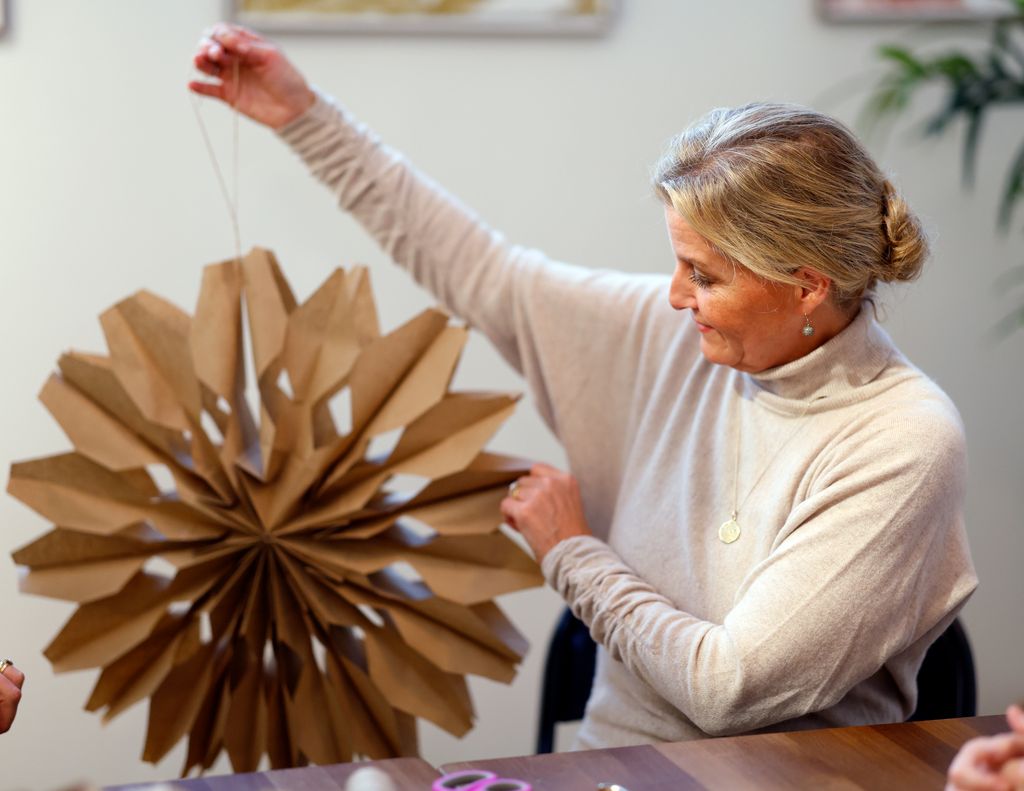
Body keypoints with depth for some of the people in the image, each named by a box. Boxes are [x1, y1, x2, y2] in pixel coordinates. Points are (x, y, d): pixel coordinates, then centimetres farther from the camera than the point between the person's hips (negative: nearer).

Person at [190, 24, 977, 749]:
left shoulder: (907, 443, -17)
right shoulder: (674, 335, 0)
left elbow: (728, 687, -19)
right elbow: (486, 273, 9)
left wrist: (574, 555, -6)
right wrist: (306, 116, 10)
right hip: (614, 764, 5)